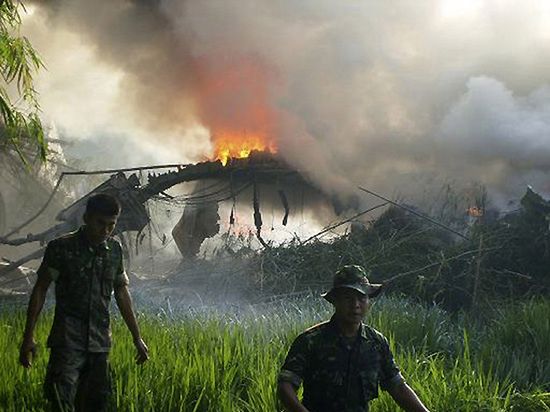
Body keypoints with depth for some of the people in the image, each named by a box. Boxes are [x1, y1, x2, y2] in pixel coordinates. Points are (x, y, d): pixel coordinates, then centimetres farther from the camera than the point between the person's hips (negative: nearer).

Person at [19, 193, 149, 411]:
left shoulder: (115, 250, 8)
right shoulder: (61, 248, -5)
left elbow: (121, 293, 17)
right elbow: (40, 290, -2)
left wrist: (137, 338, 17)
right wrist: (28, 337, -7)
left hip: (100, 343, 5)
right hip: (67, 341, -5)